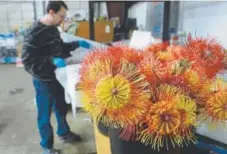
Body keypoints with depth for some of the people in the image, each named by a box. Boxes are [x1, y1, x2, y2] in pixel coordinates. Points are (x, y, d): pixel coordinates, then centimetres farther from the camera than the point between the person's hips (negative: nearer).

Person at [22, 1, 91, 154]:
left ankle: (64, 133, 49)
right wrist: (52, 61, -33)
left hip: (57, 77, 8)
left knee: (61, 108, 24)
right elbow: (27, 60, -24)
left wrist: (77, 43, 6)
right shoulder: (34, 32, -21)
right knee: (45, 115, 10)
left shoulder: (53, 28, 3)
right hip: (43, 81, -8)